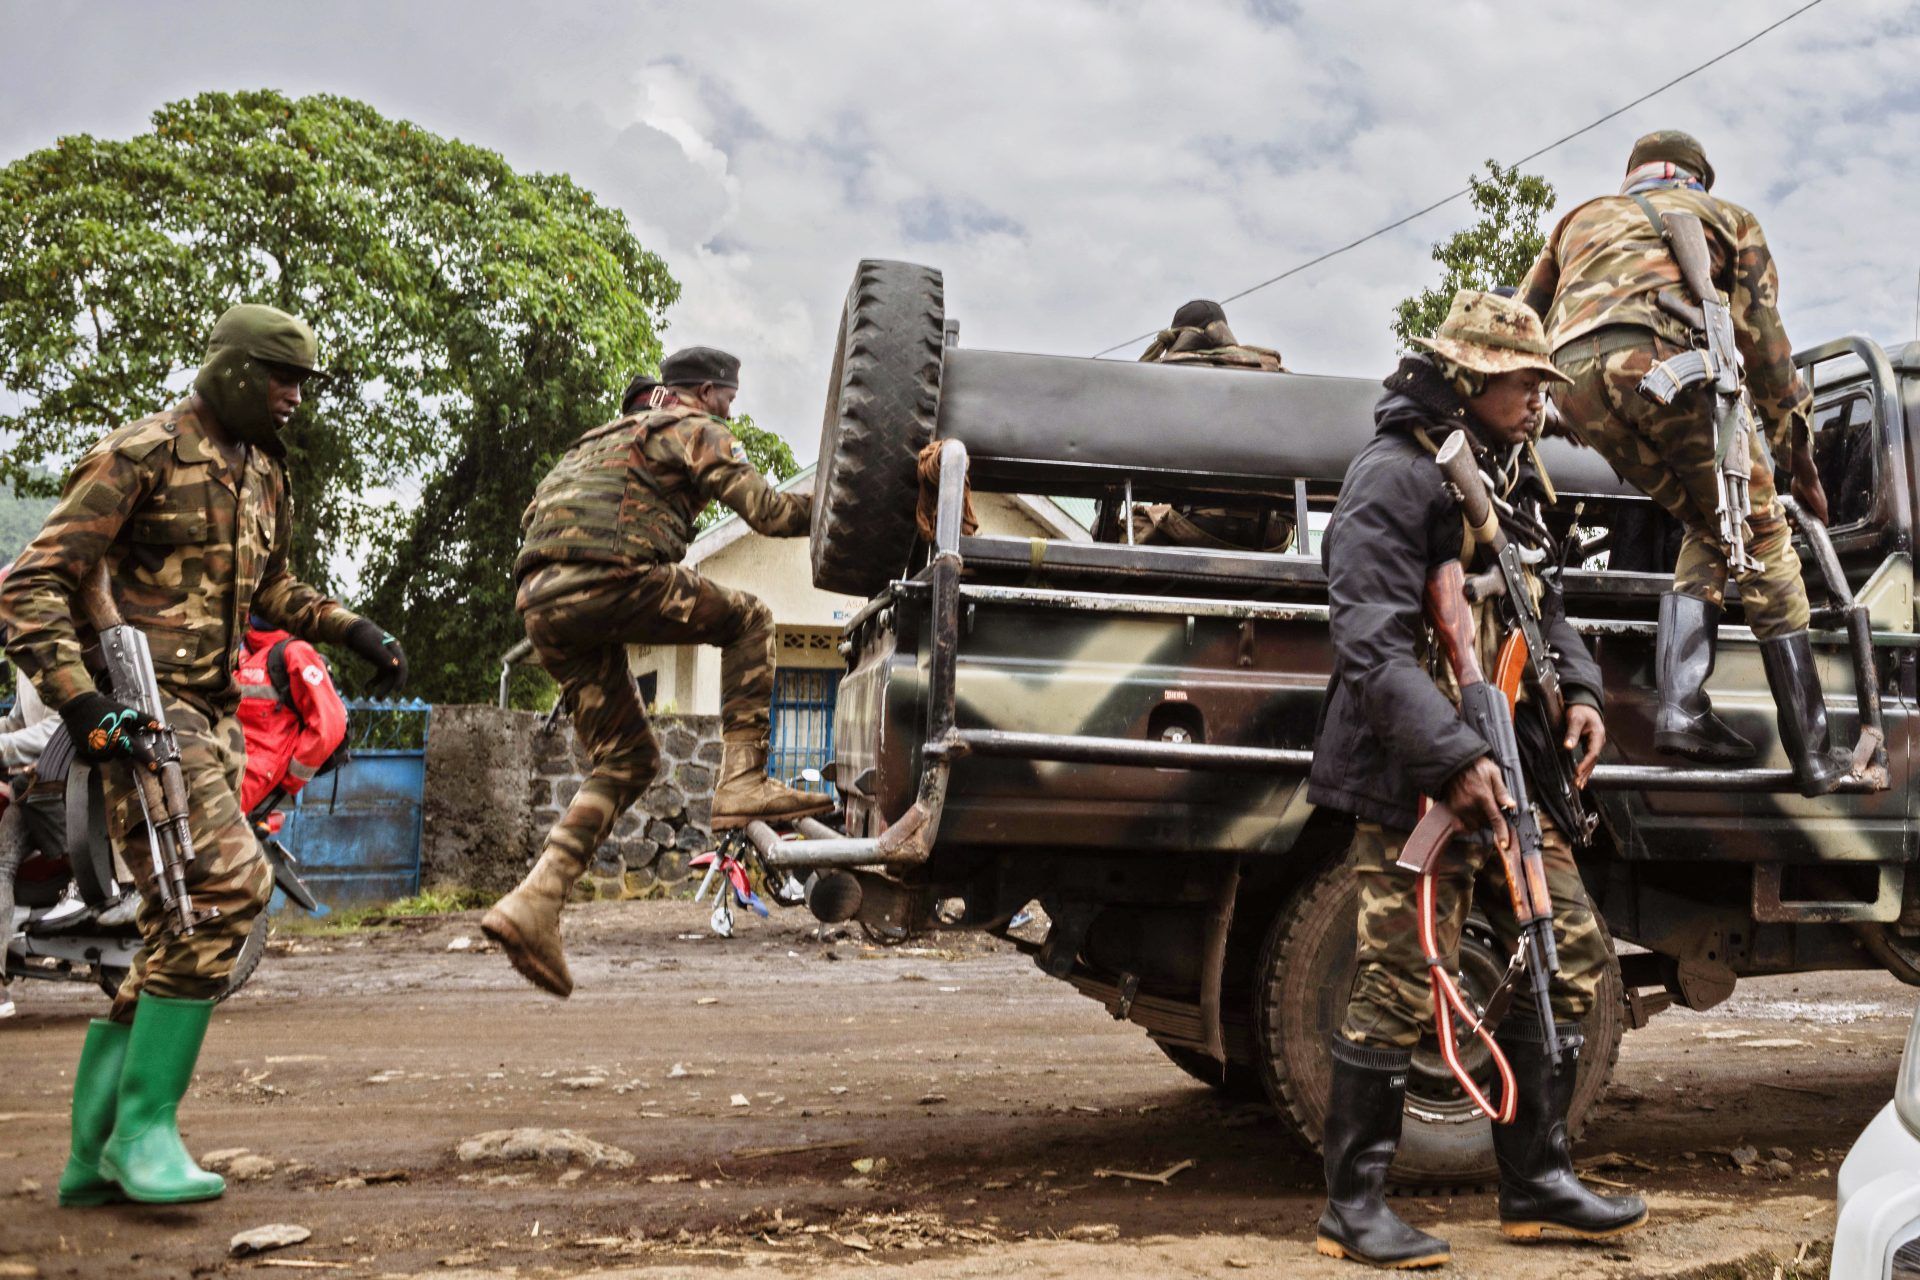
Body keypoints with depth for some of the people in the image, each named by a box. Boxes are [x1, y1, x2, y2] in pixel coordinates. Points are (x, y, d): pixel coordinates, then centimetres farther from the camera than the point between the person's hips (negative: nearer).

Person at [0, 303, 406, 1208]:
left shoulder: (264, 469, 16)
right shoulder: (140, 454, -9)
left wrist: (351, 630, 16)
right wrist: (79, 700, -24)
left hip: (215, 714, 9)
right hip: (139, 712, -9)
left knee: (180, 928, 7)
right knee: (228, 886, -23)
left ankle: (95, 1156, 15)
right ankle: (144, 1127, -13)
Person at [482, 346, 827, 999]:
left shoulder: (604, 436, 36)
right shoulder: (696, 430, 11)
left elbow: (533, 515, 36)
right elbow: (767, 510, 0)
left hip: (541, 603, 8)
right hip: (608, 583, -8)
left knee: (628, 758, 14)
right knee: (748, 619, 10)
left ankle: (535, 902, 0)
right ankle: (743, 780, -5)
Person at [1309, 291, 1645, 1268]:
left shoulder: (1510, 477, 17)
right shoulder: (1393, 475, -12)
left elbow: (1539, 605, 27)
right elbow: (1370, 639, -20)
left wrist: (1580, 690, 8)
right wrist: (1452, 758, -25)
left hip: (1507, 771, 9)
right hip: (1413, 778, -9)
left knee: (1569, 957, 11)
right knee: (1403, 988, -6)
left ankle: (1536, 1184, 23)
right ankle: (1353, 1209, 7)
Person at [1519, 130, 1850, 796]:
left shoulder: (1581, 219, 39)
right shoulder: (1726, 216, 29)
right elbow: (1762, 339, 19)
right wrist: (1798, 454, 22)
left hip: (1574, 374, 4)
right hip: (1662, 357, -4)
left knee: (1709, 530, 18)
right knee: (1760, 536, 5)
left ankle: (1681, 708, 0)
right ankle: (1812, 753, 2)